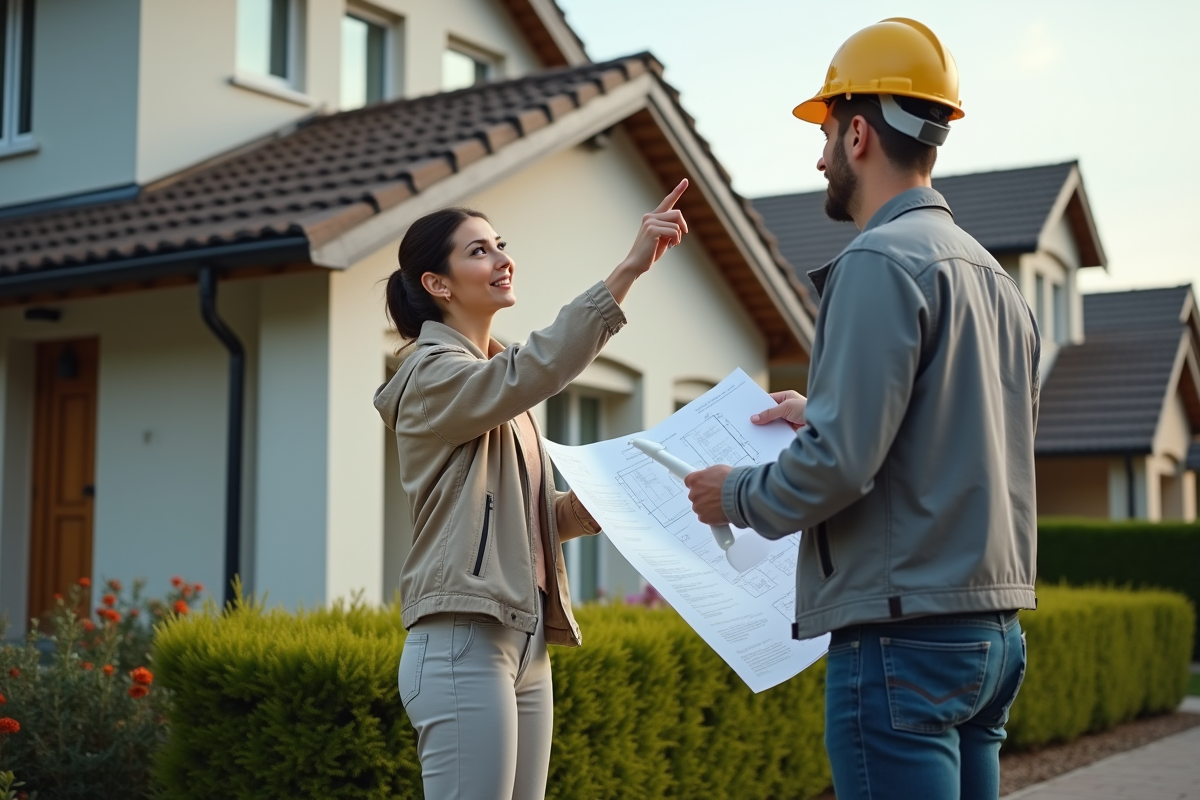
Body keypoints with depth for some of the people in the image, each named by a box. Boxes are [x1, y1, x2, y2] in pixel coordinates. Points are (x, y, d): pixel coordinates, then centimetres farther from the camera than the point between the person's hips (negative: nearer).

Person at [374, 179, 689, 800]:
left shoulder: (492, 385, 20)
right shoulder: (431, 374, -7)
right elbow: (532, 372, -27)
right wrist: (628, 268, -34)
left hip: (526, 644, 9)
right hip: (463, 645, -9)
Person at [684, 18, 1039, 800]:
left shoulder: (881, 262, -14)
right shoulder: (995, 275, 14)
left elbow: (839, 465, -20)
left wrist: (736, 495, -2)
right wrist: (822, 417, 23)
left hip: (905, 634, -9)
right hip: (994, 628, 9)